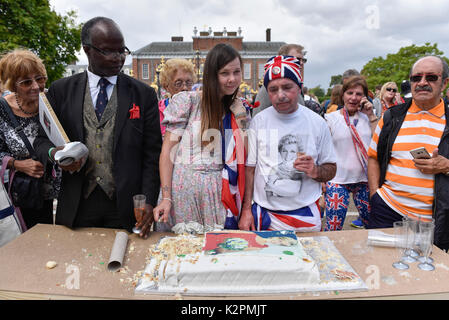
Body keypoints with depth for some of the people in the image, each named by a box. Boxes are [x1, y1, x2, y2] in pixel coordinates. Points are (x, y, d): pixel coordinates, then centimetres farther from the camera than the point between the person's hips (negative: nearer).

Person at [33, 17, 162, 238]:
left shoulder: (144, 94, 1)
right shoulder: (60, 90, 6)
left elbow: (152, 154, -2)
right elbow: (42, 139, 10)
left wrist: (149, 202, -11)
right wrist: (54, 153, -14)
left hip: (125, 206, -1)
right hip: (76, 206, 2)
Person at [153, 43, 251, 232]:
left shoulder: (240, 110, 9)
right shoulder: (186, 101, -3)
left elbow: (242, 156, 6)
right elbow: (168, 150, -4)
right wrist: (166, 198, -9)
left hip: (219, 193, 3)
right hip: (185, 188, -2)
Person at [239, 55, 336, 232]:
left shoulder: (317, 123, -1)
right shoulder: (258, 121, -2)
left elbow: (331, 169, 5)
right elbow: (249, 168, 0)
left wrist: (316, 171, -17)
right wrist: (246, 210, -5)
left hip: (306, 214, 1)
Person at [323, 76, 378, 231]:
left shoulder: (366, 118, 9)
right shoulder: (330, 119, -1)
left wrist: (371, 115, -3)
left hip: (364, 179, 4)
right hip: (338, 180, -3)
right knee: (333, 227, -2)